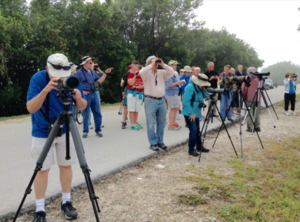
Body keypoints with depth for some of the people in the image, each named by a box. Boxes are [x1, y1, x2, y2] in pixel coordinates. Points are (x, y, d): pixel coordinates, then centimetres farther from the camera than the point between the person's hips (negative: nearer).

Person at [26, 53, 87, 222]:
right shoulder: (38, 78, -19)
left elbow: (82, 107, -6)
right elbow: (30, 108, -27)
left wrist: (78, 98, -30)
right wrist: (45, 90, -42)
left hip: (66, 131, 3)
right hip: (43, 132, -3)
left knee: (66, 165, 9)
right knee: (43, 169, 2)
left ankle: (66, 202, 24)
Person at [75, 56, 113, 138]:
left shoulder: (92, 72, 13)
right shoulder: (79, 72, -3)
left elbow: (100, 81, 12)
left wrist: (105, 73, 4)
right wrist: (81, 91, -17)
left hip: (95, 94, 5)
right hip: (86, 95, -5)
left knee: (97, 113, 5)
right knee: (86, 114, 3)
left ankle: (98, 130, 16)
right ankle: (85, 131, 16)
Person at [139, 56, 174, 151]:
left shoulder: (161, 73, 10)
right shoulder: (146, 73, -2)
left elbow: (172, 72, 0)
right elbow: (141, 72, -23)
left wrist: (163, 64, -6)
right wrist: (152, 65, -17)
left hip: (161, 100, 5)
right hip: (150, 100, -5)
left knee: (161, 123, 11)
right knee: (151, 124, -1)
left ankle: (160, 141, 24)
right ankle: (153, 143, 9)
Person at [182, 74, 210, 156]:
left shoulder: (199, 88, 7)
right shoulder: (190, 87, -20)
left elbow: (205, 96, 14)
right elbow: (186, 102, -25)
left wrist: (204, 90, -6)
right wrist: (191, 113, -23)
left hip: (196, 113, 9)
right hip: (189, 113, -9)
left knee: (197, 130, 16)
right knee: (193, 130, -11)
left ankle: (199, 146, 30)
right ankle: (191, 150, -1)